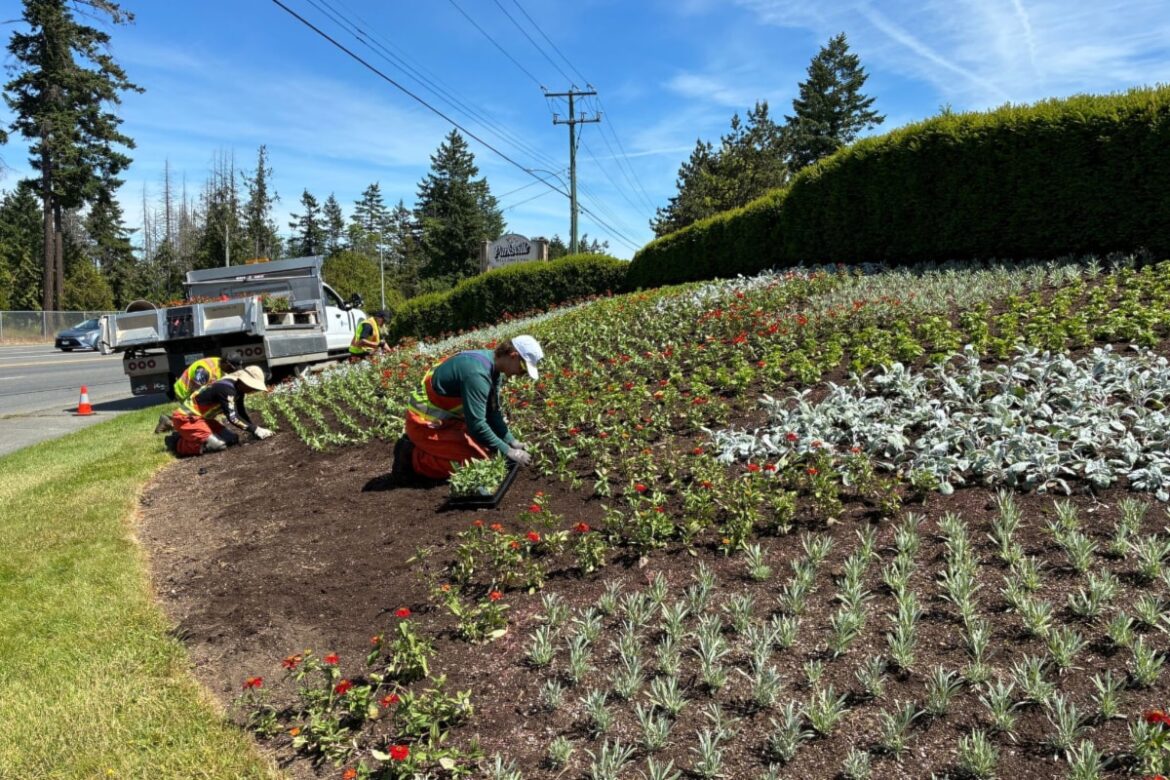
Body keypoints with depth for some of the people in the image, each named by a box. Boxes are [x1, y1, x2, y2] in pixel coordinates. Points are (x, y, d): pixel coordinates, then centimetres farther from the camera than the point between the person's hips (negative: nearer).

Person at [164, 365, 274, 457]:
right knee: (217, 445, -25)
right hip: (186, 418, -10)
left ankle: (186, 436, 15)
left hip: (202, 417, 10)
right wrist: (255, 430, -21)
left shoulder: (238, 387, 3)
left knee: (233, 439, 5)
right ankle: (177, 443, -4)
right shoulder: (226, 388, -26)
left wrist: (255, 429, 2)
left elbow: (241, 412, 13)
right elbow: (232, 417, -26)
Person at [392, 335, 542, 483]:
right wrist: (508, 452, -20)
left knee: (487, 448, 10)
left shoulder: (492, 366, 1)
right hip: (426, 424, -10)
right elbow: (476, 425, -29)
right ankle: (412, 459, -6)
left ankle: (419, 445, 13)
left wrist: (511, 441, 1)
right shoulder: (477, 373, -29)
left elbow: (492, 412, 10)